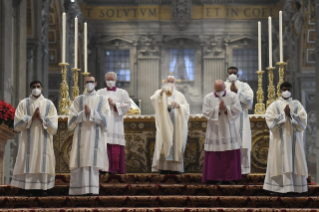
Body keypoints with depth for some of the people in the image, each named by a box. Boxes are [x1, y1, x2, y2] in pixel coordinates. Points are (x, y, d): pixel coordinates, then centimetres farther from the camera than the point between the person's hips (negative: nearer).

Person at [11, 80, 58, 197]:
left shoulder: (49, 104, 10)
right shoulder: (23, 103, 8)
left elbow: (53, 124, 2)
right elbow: (18, 122, -1)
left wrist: (41, 118, -10)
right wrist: (31, 118, -12)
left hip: (44, 140, 1)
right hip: (28, 139, -1)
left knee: (43, 162, -3)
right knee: (29, 163, -6)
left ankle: (42, 188, 0)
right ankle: (30, 189, -5)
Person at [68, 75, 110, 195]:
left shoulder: (102, 100, 10)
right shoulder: (78, 100, 13)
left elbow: (104, 117, -2)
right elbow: (72, 117, 2)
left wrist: (91, 112, -12)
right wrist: (84, 113, -13)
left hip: (95, 135, -1)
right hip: (81, 135, 1)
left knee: (92, 162, -6)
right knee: (80, 162, -6)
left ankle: (91, 189, -4)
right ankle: (78, 190, -4)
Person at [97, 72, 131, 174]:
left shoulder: (122, 93, 13)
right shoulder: (100, 92, 16)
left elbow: (127, 105, 2)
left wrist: (114, 104, -7)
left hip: (115, 122, -1)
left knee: (115, 146, -7)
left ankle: (114, 168, -4)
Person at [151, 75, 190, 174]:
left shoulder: (179, 95, 17)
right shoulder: (160, 93, 11)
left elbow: (186, 108, 8)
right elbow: (153, 99, -12)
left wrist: (179, 106, -11)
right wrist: (161, 92, -30)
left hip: (176, 124, 2)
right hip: (164, 124, -2)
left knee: (176, 144, -4)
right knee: (164, 144, -10)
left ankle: (175, 167, -3)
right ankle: (163, 167, -11)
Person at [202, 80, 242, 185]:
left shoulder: (233, 96, 3)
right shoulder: (208, 98, 2)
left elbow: (238, 110, -6)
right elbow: (206, 112, -8)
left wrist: (226, 108, -18)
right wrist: (218, 108, -17)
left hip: (229, 130, 1)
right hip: (215, 131, -1)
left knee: (231, 155, 0)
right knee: (215, 155, -4)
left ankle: (230, 177, 7)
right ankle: (216, 178, 1)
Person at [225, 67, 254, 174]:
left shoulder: (244, 86, 11)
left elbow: (249, 100, -4)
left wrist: (237, 92, -8)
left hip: (241, 120, 0)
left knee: (242, 145, -6)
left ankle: (243, 169, -2)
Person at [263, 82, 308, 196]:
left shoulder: (297, 105, 9)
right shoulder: (274, 105, 5)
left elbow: (303, 120, -2)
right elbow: (271, 121, -7)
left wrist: (290, 114, -13)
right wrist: (284, 114, -12)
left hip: (294, 139, 2)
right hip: (280, 139, -1)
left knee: (294, 162, -1)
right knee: (282, 163, -6)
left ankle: (296, 187, 2)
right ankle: (284, 187, -7)